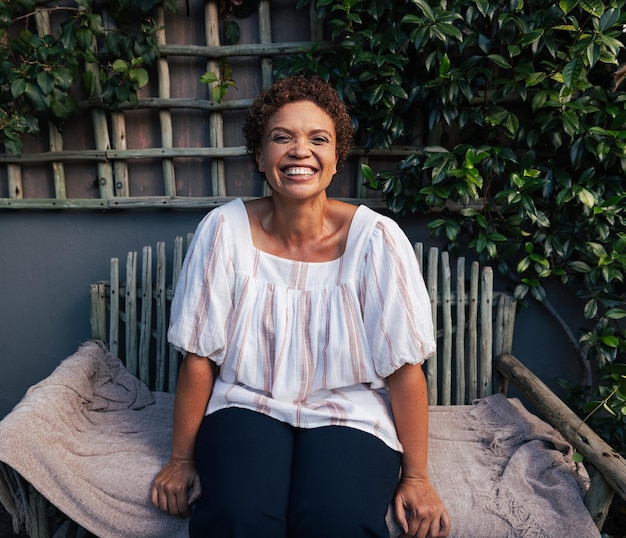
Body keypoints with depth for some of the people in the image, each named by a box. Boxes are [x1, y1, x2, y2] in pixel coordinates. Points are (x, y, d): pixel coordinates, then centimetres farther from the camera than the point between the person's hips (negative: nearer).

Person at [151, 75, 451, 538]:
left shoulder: (375, 237, -13)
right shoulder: (226, 229, -9)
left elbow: (405, 366, -8)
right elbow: (198, 356, -4)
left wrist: (416, 476, -4)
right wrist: (182, 459, 2)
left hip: (348, 411, 0)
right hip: (247, 405, 1)